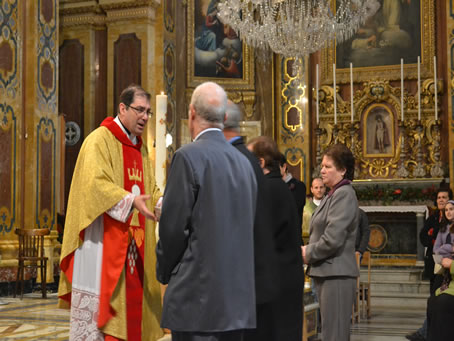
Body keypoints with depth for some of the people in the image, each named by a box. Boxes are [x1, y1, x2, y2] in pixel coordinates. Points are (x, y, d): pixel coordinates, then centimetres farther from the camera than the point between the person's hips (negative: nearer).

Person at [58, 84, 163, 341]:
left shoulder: (140, 148, 18)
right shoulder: (100, 140, -7)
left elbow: (150, 190, 21)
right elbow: (96, 183, -20)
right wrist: (131, 201, -31)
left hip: (133, 244, 8)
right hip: (103, 241, -8)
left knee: (129, 301, 7)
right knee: (98, 306, -7)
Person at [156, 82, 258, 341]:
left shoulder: (189, 156, -11)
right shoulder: (244, 161, 10)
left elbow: (174, 226, -11)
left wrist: (164, 273, 5)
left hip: (198, 296, -7)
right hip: (239, 296, 7)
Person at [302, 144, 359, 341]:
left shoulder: (344, 194, -14)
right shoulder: (332, 194, 17)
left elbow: (333, 239, -22)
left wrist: (309, 254, -7)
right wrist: (308, 249, 3)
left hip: (337, 274, -10)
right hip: (326, 272, 10)